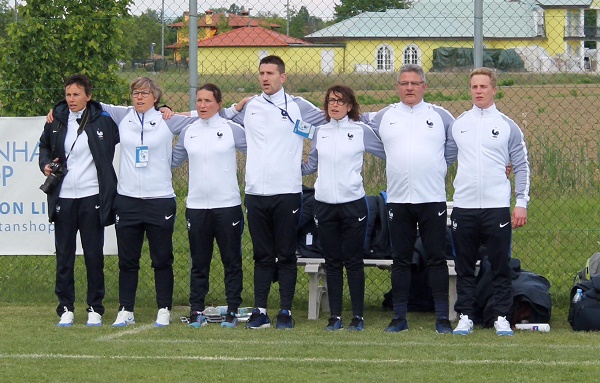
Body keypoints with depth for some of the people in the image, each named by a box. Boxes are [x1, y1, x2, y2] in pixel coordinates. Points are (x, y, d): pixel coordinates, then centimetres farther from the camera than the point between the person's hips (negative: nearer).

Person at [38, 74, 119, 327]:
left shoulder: (103, 120, -2)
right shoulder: (56, 121, 6)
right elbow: (44, 146, 21)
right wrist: (45, 164, 3)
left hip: (92, 197, -2)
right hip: (63, 198, 2)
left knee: (94, 256, 3)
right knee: (64, 256, 5)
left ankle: (95, 309, 11)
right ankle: (66, 308, 12)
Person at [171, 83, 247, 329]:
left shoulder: (232, 130, 0)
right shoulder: (188, 132, 9)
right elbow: (173, 161, 18)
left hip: (227, 205, -3)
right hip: (196, 206, 3)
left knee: (231, 261, 3)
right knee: (199, 262, 6)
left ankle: (232, 311, 9)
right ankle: (196, 311, 11)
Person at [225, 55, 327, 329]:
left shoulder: (297, 106, 3)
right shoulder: (248, 108, 11)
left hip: (287, 192, -3)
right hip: (256, 192, 3)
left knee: (286, 256, 1)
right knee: (262, 256, 6)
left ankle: (286, 312, 4)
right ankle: (259, 311, 8)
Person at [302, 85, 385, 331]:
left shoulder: (361, 131, 1)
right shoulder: (320, 132, 11)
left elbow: (388, 154, 8)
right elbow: (311, 165, 20)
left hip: (353, 203, -3)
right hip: (324, 204, 3)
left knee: (354, 262, 0)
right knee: (332, 262, 7)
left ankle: (358, 316, 6)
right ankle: (335, 316, 11)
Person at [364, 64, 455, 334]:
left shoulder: (440, 116, 7)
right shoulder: (383, 117, 9)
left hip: (432, 199, -2)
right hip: (398, 200, 2)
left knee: (436, 259, -1)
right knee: (400, 260, 6)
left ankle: (442, 318, 1)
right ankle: (399, 318, 11)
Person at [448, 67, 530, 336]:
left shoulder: (507, 126, 3)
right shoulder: (458, 124, 9)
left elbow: (521, 166, 4)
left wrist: (521, 203, -2)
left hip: (497, 207, -2)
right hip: (464, 207, 2)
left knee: (500, 266, 1)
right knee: (465, 267, 6)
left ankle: (501, 317, 7)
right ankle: (465, 316, 12)